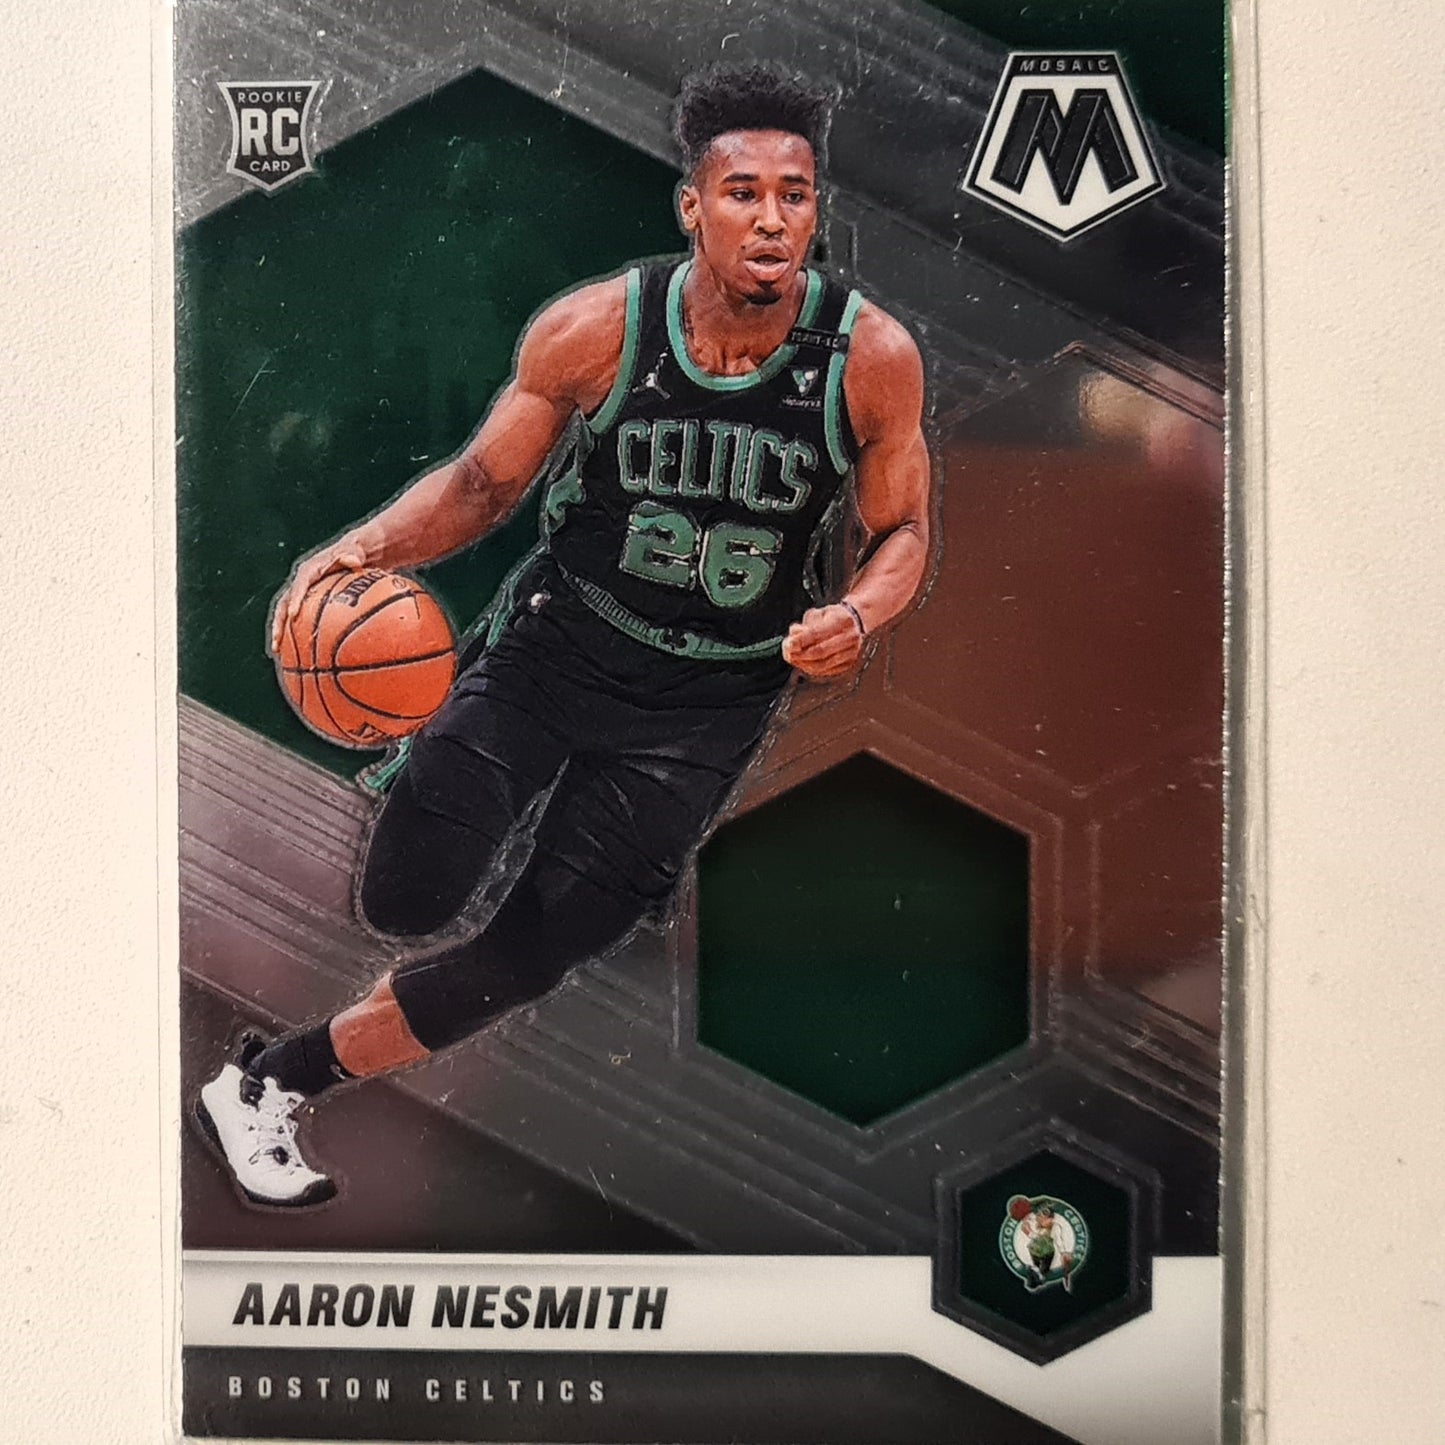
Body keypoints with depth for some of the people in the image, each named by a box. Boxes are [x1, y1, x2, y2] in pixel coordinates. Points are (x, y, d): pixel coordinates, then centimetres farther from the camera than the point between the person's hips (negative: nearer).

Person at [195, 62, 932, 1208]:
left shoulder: (872, 357, -11)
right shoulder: (594, 331, -12)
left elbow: (902, 532, 1)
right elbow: (483, 483, 0)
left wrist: (856, 619, -21)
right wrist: (369, 546, -18)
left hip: (708, 704, 0)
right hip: (557, 641, 0)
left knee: (526, 954, 1)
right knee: (409, 902, -11)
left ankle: (271, 1082, 24)